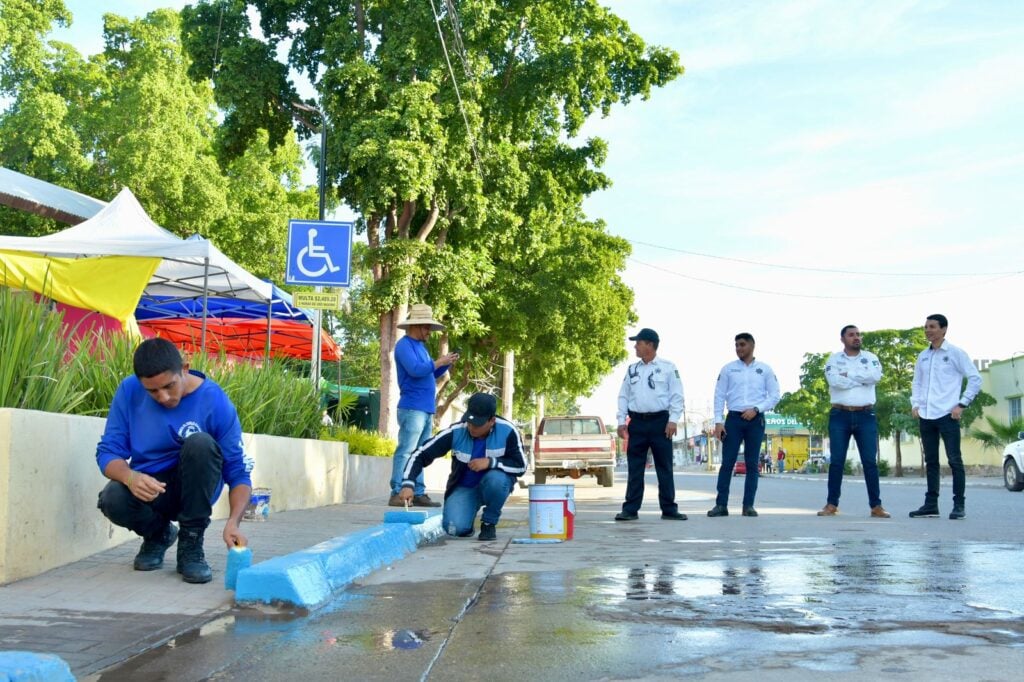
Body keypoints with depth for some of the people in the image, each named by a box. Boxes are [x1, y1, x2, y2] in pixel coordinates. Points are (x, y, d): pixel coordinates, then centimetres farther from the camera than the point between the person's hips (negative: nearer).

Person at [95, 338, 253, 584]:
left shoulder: (215, 401, -17)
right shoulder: (129, 391, -10)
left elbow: (238, 471, -16)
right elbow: (108, 451, -9)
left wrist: (233, 522, -33)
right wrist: (130, 477, -33)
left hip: (196, 488, -2)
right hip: (148, 487, 2)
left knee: (200, 443, -32)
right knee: (112, 500, -31)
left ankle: (191, 545, -18)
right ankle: (158, 533, 5)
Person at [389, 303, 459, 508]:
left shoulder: (420, 346, 21)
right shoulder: (404, 345, -7)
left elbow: (431, 374, 25)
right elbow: (416, 370, -21)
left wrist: (446, 364, 9)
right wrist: (439, 362, -11)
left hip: (426, 409, 10)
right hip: (412, 408, -10)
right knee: (405, 452, -11)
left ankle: (418, 493, 12)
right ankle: (397, 494, -11)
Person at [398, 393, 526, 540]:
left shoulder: (507, 431, -22)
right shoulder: (455, 432, -22)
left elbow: (520, 466, -16)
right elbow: (420, 455, -18)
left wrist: (491, 462, -31)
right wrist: (408, 484, -33)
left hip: (493, 485, 0)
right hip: (463, 488, 0)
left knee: (496, 478, -36)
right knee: (454, 528, -26)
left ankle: (489, 524, -8)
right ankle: (466, 523, 14)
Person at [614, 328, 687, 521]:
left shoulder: (668, 368, 1)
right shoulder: (632, 369, 13)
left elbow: (677, 395, -2)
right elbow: (623, 396, 13)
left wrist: (673, 420, -11)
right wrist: (622, 421, 3)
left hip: (660, 421, -3)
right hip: (637, 422, 3)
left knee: (664, 467, 2)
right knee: (634, 468, 3)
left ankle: (669, 509, 8)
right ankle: (630, 509, 5)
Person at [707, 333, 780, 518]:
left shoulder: (765, 369, 6)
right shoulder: (728, 369, 7)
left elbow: (774, 396, 4)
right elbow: (719, 395, 5)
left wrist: (756, 409, -10)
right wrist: (718, 422, -4)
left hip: (756, 420, 0)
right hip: (734, 419, 0)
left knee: (752, 464, 2)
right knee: (727, 462, -5)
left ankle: (748, 505, 5)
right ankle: (721, 505, -4)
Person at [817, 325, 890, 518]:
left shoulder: (870, 357, 9)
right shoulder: (834, 359, 5)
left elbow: (876, 376, -11)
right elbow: (834, 381, -14)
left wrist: (849, 374, -8)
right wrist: (863, 378, -7)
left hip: (866, 416, 1)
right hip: (840, 415, -1)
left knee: (870, 461, 0)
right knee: (836, 461, 1)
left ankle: (876, 505, 3)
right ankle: (832, 504, 5)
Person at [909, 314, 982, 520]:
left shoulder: (955, 353, -2)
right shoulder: (922, 356, 13)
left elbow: (975, 379, -3)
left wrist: (962, 404, -9)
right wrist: (915, 404, 7)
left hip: (947, 415, -6)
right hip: (926, 416, 6)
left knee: (954, 460, -4)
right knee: (930, 461, 9)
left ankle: (958, 505, 0)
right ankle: (931, 504, 13)